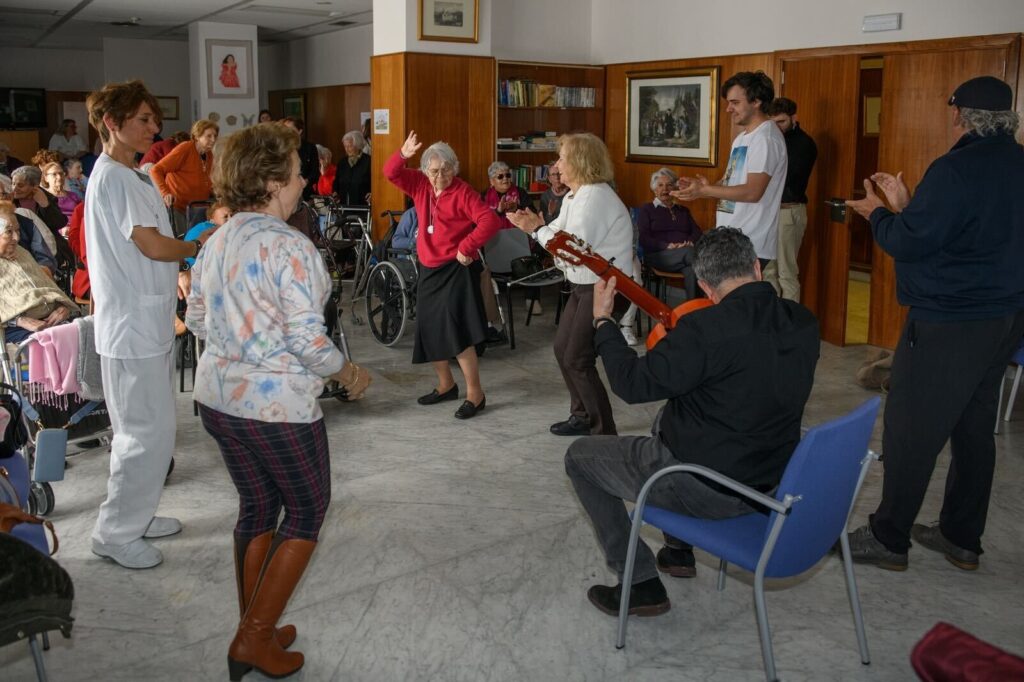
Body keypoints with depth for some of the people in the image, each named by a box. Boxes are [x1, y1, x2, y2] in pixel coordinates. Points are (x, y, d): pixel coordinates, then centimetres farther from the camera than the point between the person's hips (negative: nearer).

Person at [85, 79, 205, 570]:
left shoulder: (122, 175, 16)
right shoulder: (115, 177, -16)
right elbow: (153, 246, -21)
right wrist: (197, 246, -4)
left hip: (144, 322, 10)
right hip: (133, 325, -10)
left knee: (143, 429, 18)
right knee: (148, 432, -4)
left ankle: (135, 516, 30)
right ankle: (115, 532, 8)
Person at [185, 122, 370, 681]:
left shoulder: (215, 243, 6)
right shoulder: (289, 247, -19)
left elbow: (197, 319, 14)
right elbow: (307, 339, -22)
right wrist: (348, 373, -5)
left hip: (217, 397, 8)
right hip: (276, 404, -8)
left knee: (256, 507, 20)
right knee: (306, 511, 11)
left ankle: (255, 629, 31)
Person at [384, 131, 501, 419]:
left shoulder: (463, 192, -13)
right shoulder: (420, 185, 6)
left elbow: (490, 221, -22)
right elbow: (391, 173, 1)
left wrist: (466, 248, -22)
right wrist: (403, 154, -18)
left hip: (456, 270, -7)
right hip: (429, 269, 8)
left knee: (456, 331, -14)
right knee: (429, 331, 13)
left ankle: (475, 394, -6)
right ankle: (446, 385, 30)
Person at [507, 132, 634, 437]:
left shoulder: (594, 198, -21)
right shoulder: (573, 196, 10)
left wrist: (537, 229, -16)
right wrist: (537, 223, -7)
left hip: (604, 287, -10)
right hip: (584, 286, 10)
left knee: (577, 359, -6)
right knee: (562, 348, 18)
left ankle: (604, 432, 5)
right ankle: (582, 416, 34)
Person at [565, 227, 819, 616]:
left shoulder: (706, 328, -28)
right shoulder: (803, 323, -5)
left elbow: (633, 385, -19)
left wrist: (602, 320, -6)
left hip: (707, 491, -8)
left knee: (580, 456, 12)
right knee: (666, 420, 35)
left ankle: (641, 583, 14)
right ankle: (679, 551, 40)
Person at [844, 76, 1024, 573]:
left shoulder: (955, 170, -18)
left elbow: (909, 243, -18)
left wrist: (877, 214, 1)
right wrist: (905, 206, 17)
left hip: (949, 323, -9)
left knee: (911, 432, 0)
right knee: (974, 430, 15)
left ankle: (889, 538, 10)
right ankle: (962, 539, 26)